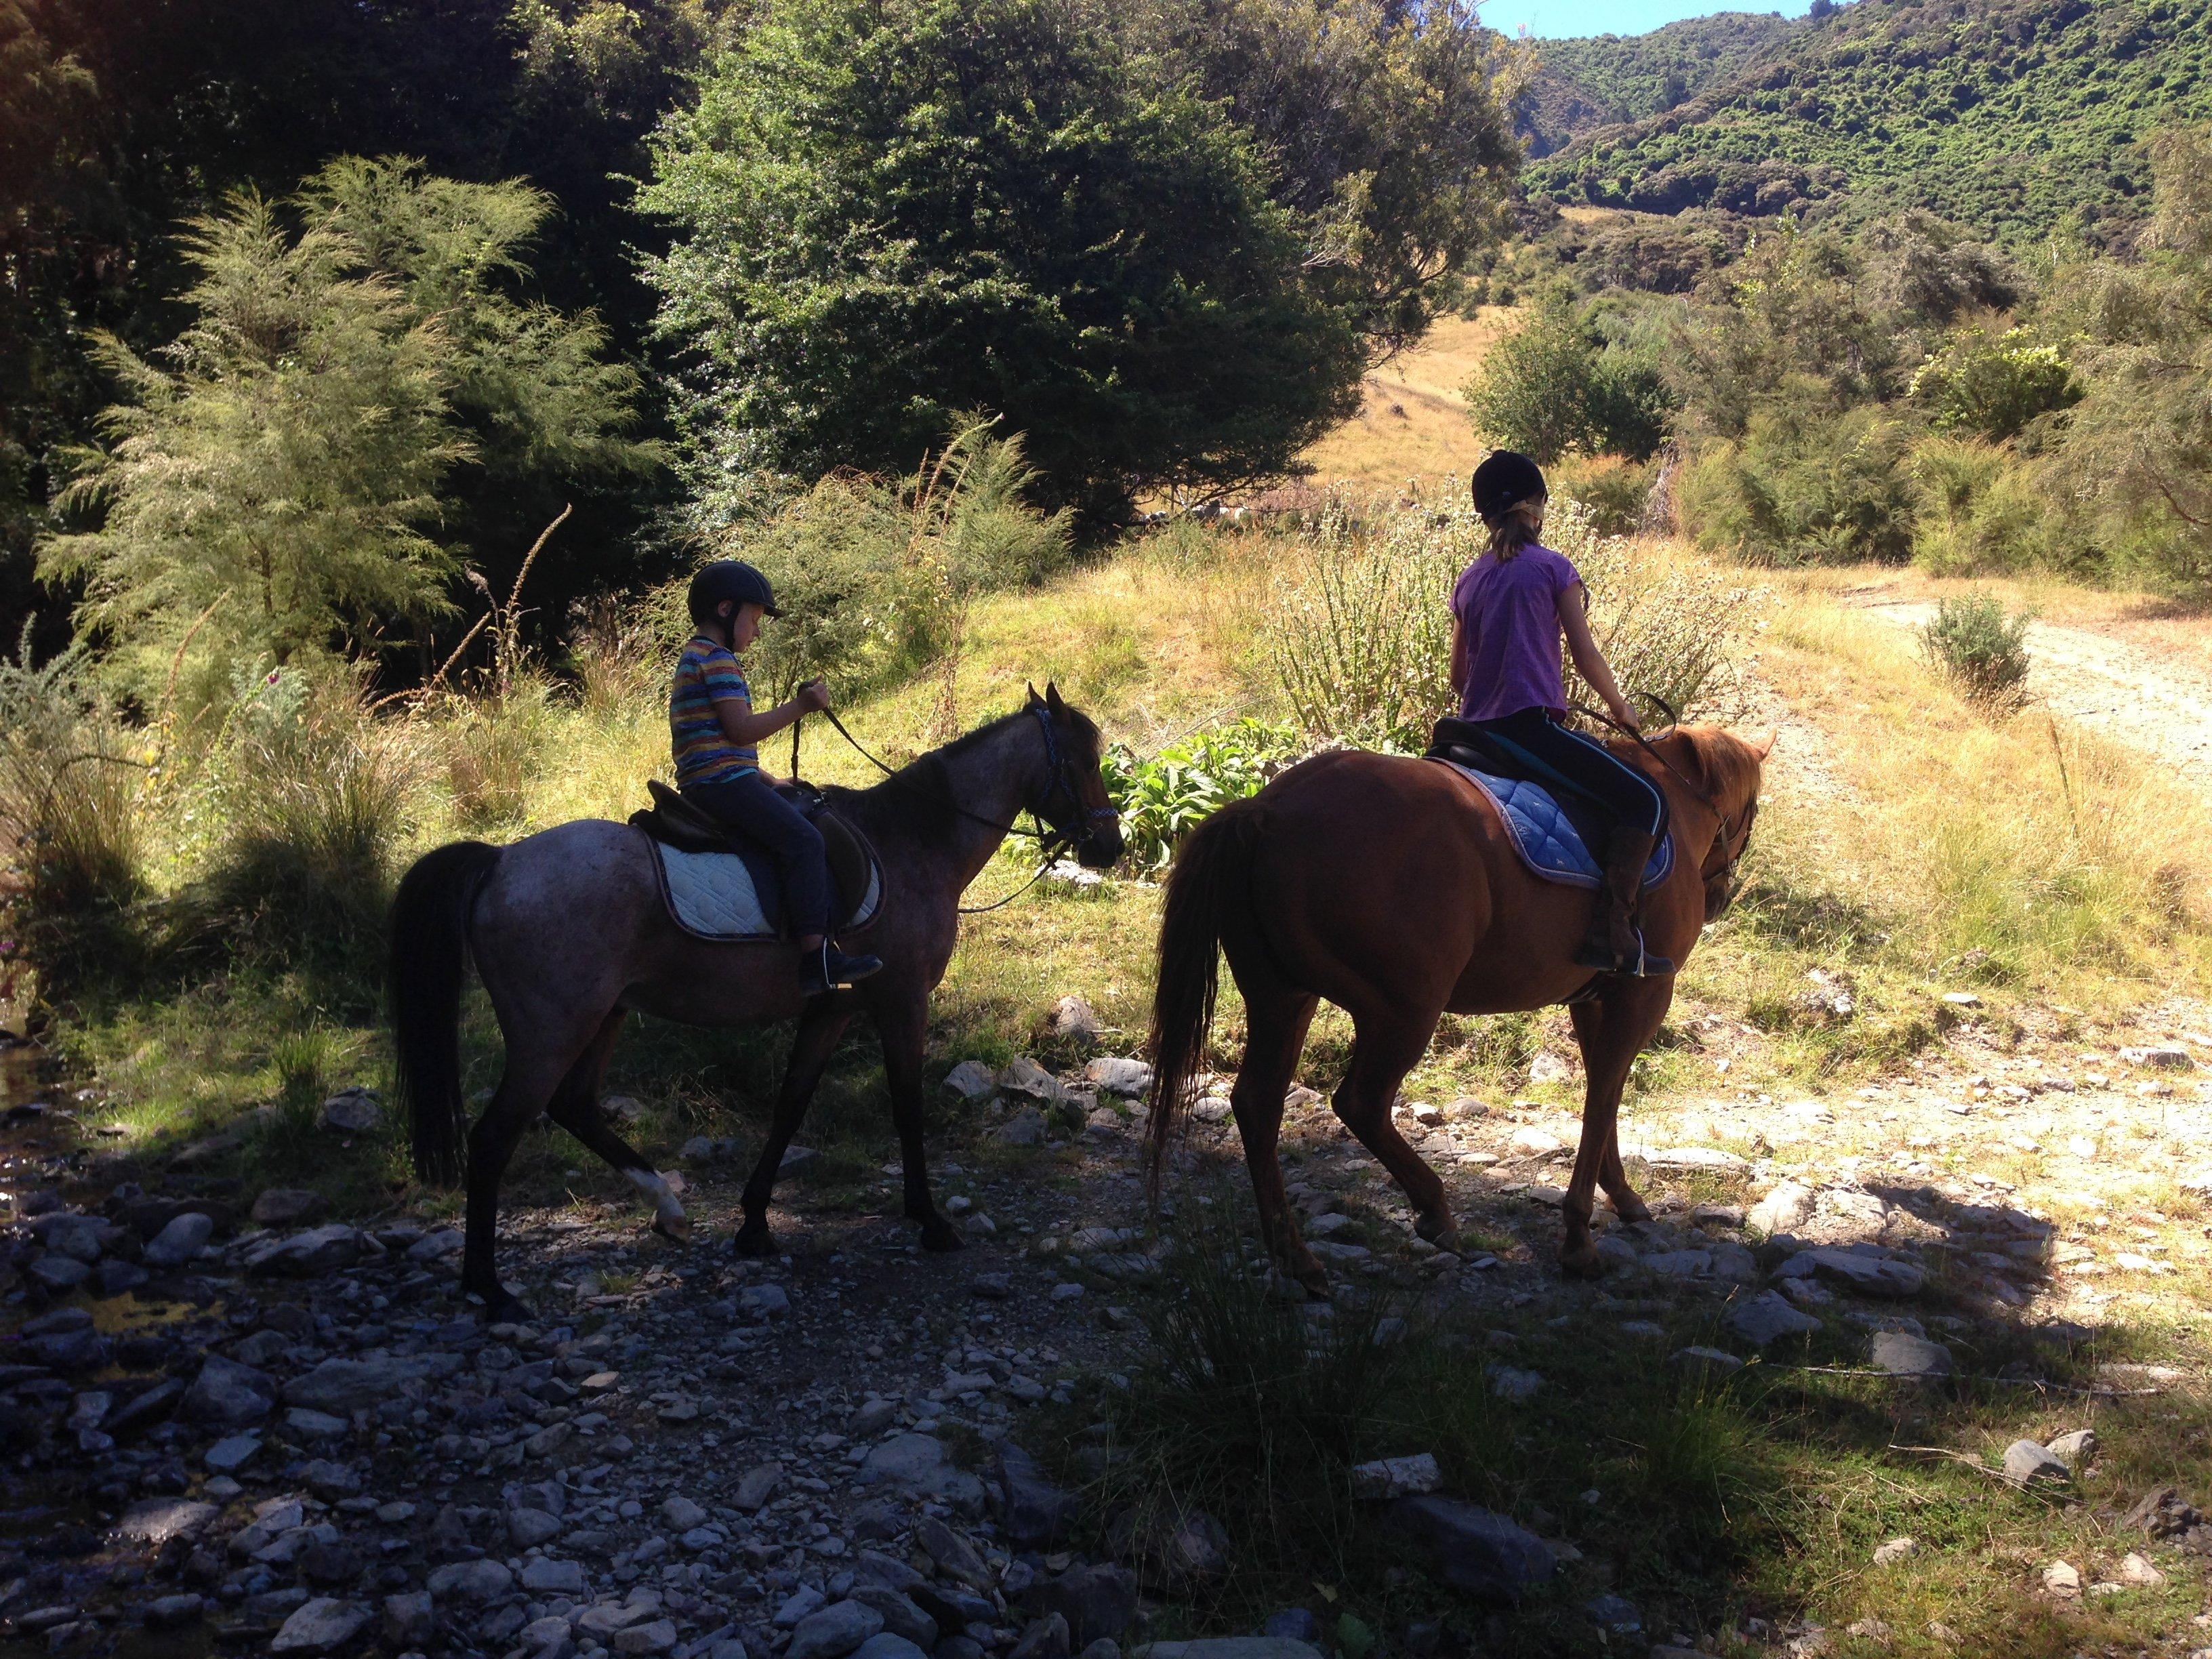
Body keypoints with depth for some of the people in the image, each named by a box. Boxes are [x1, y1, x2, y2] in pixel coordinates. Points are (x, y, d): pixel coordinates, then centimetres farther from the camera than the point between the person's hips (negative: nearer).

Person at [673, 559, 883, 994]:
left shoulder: (694, 658, 24)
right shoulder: (719, 660, -10)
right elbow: (741, 730, -19)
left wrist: (769, 782, 24)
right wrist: (800, 705, -12)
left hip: (702, 783, 11)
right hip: (724, 779, -11)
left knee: (801, 839, 16)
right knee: (803, 839, -19)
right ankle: (817, 953, -25)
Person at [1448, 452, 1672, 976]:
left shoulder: (1468, 580, 15)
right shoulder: (1553, 568, -1)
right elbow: (1586, 656, -2)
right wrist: (1621, 707, 14)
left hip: (1475, 731, 7)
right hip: (1534, 729, -7)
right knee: (1645, 800, -6)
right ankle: (1611, 934, -19)